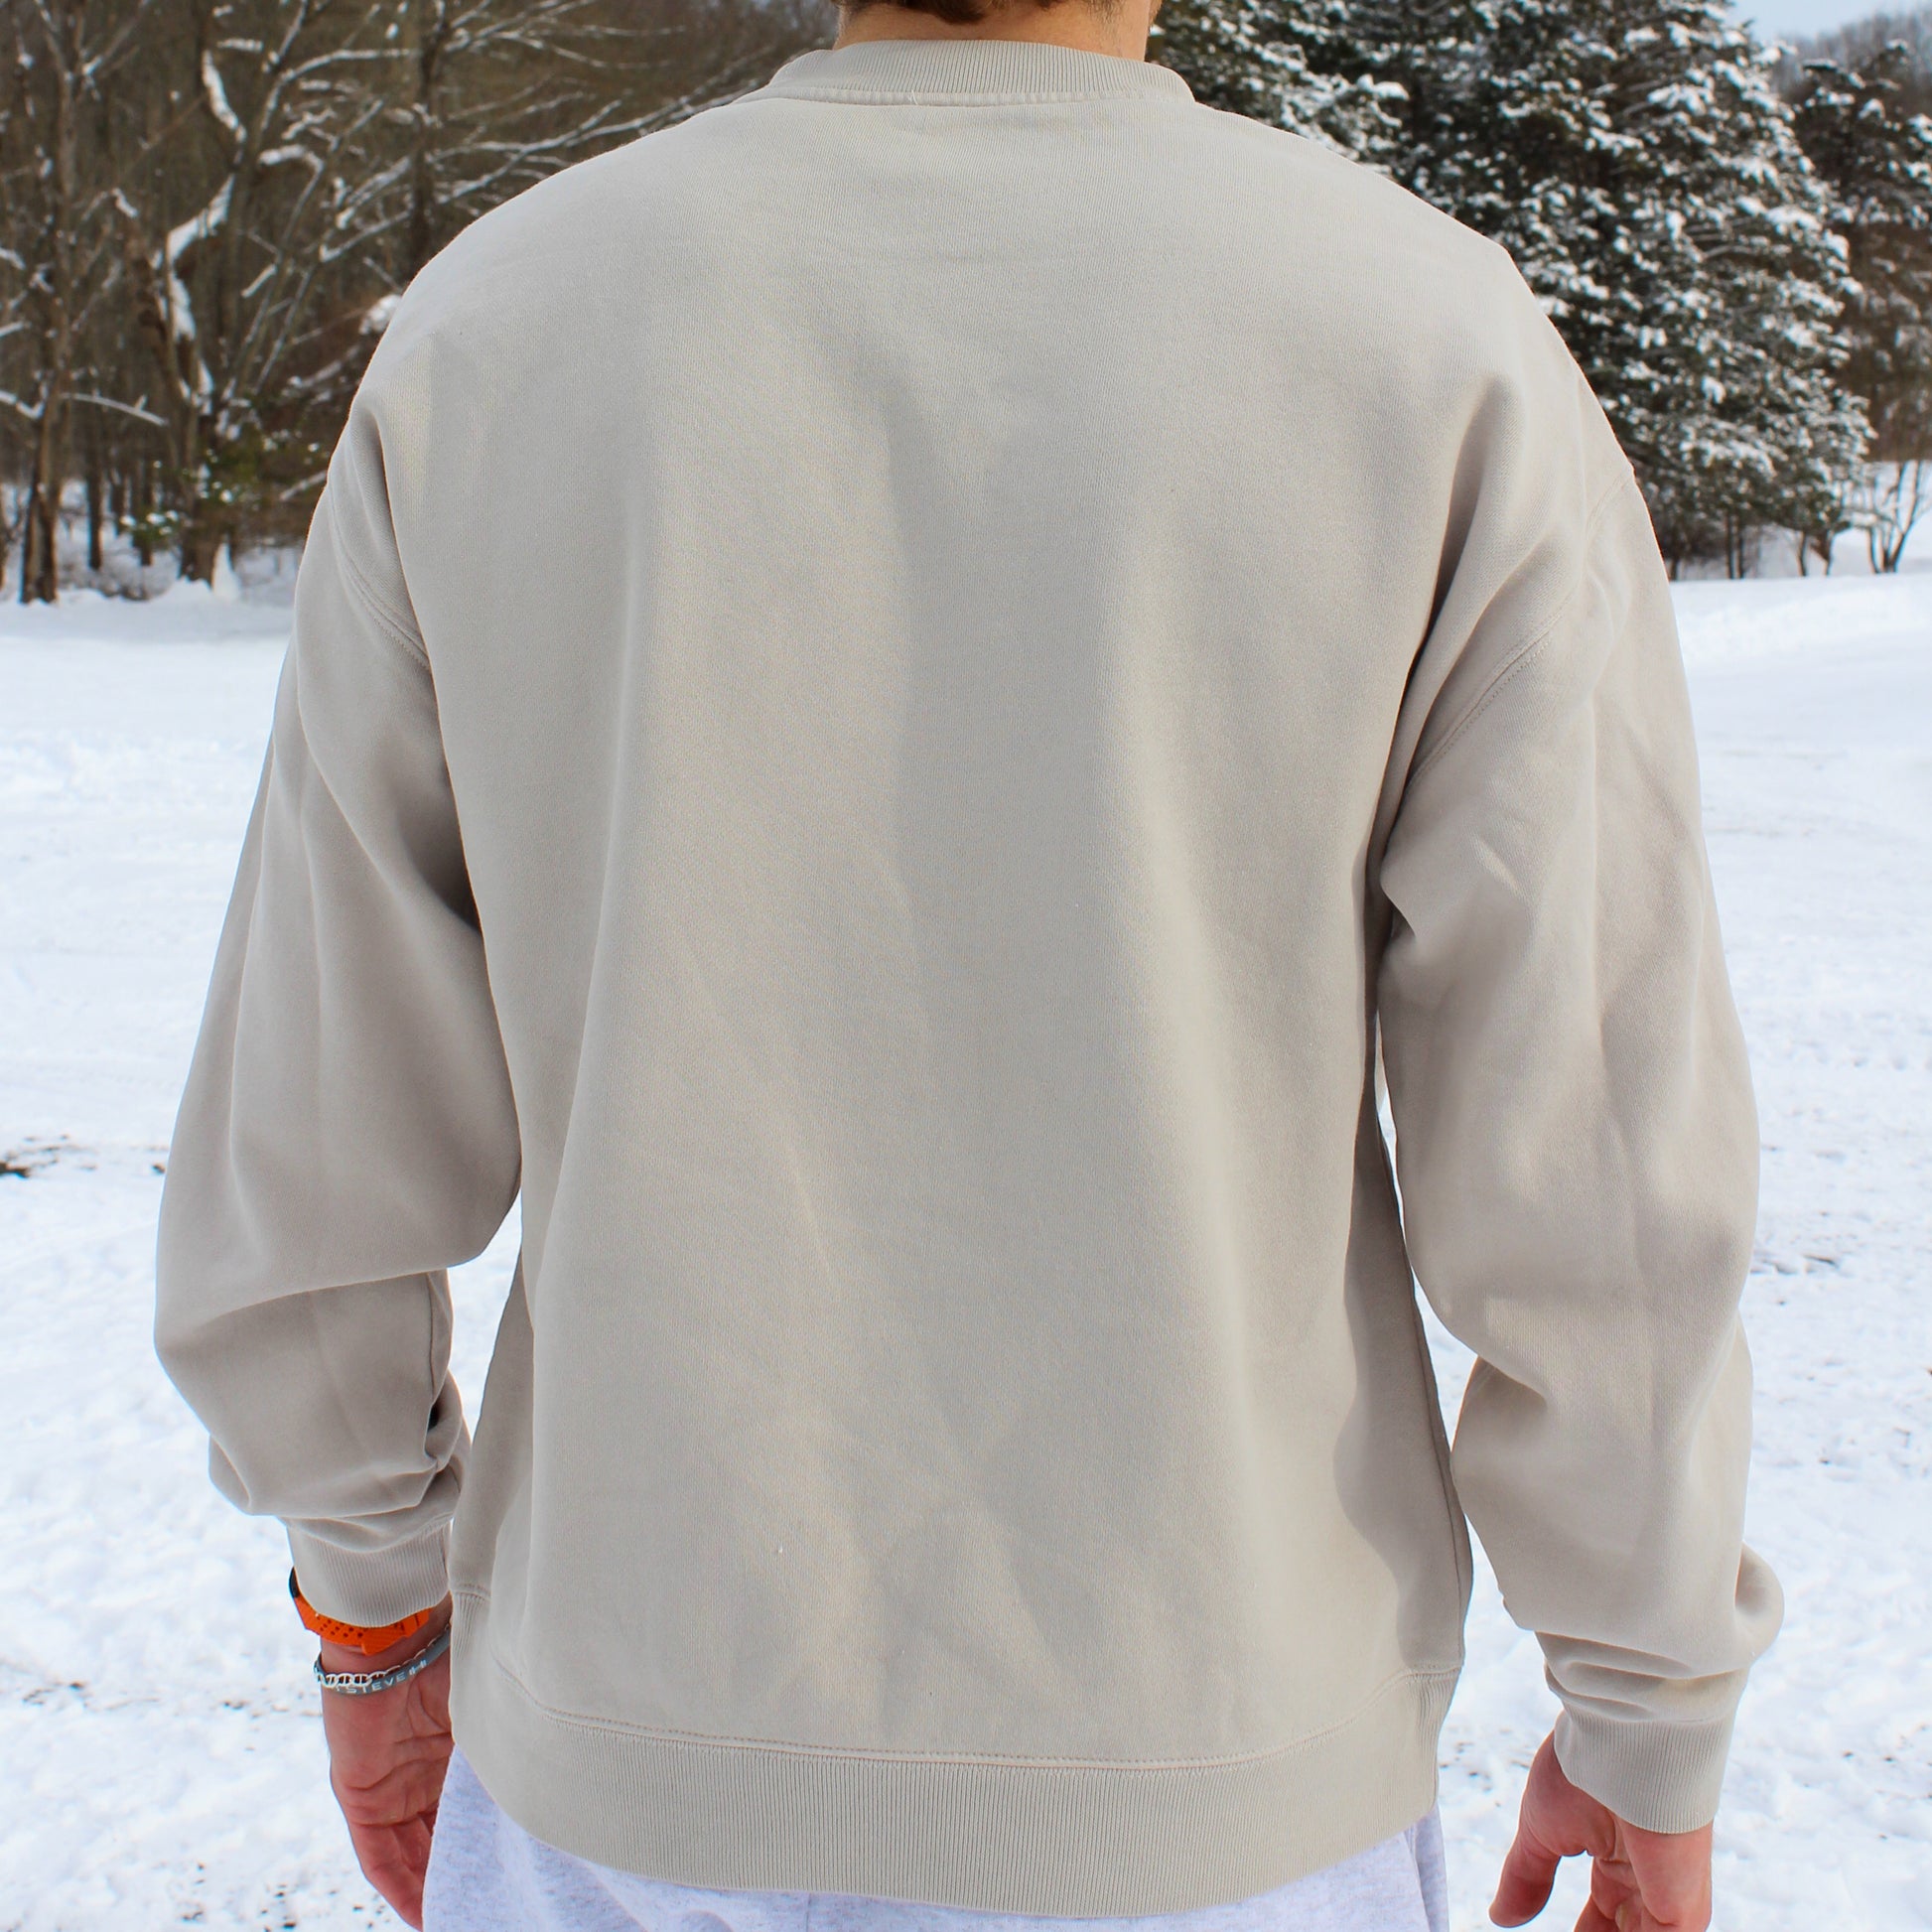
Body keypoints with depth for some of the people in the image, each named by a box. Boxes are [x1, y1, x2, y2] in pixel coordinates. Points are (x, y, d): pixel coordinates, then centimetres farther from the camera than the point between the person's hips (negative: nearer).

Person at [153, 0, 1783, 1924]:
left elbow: (318, 1124, -4)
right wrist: (1657, 1733, 4)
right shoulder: (1445, 359, -14)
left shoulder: (490, 336, -8)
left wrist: (375, 1614, 13)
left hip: (666, 1766, 2)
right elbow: (1594, 1175, -13)